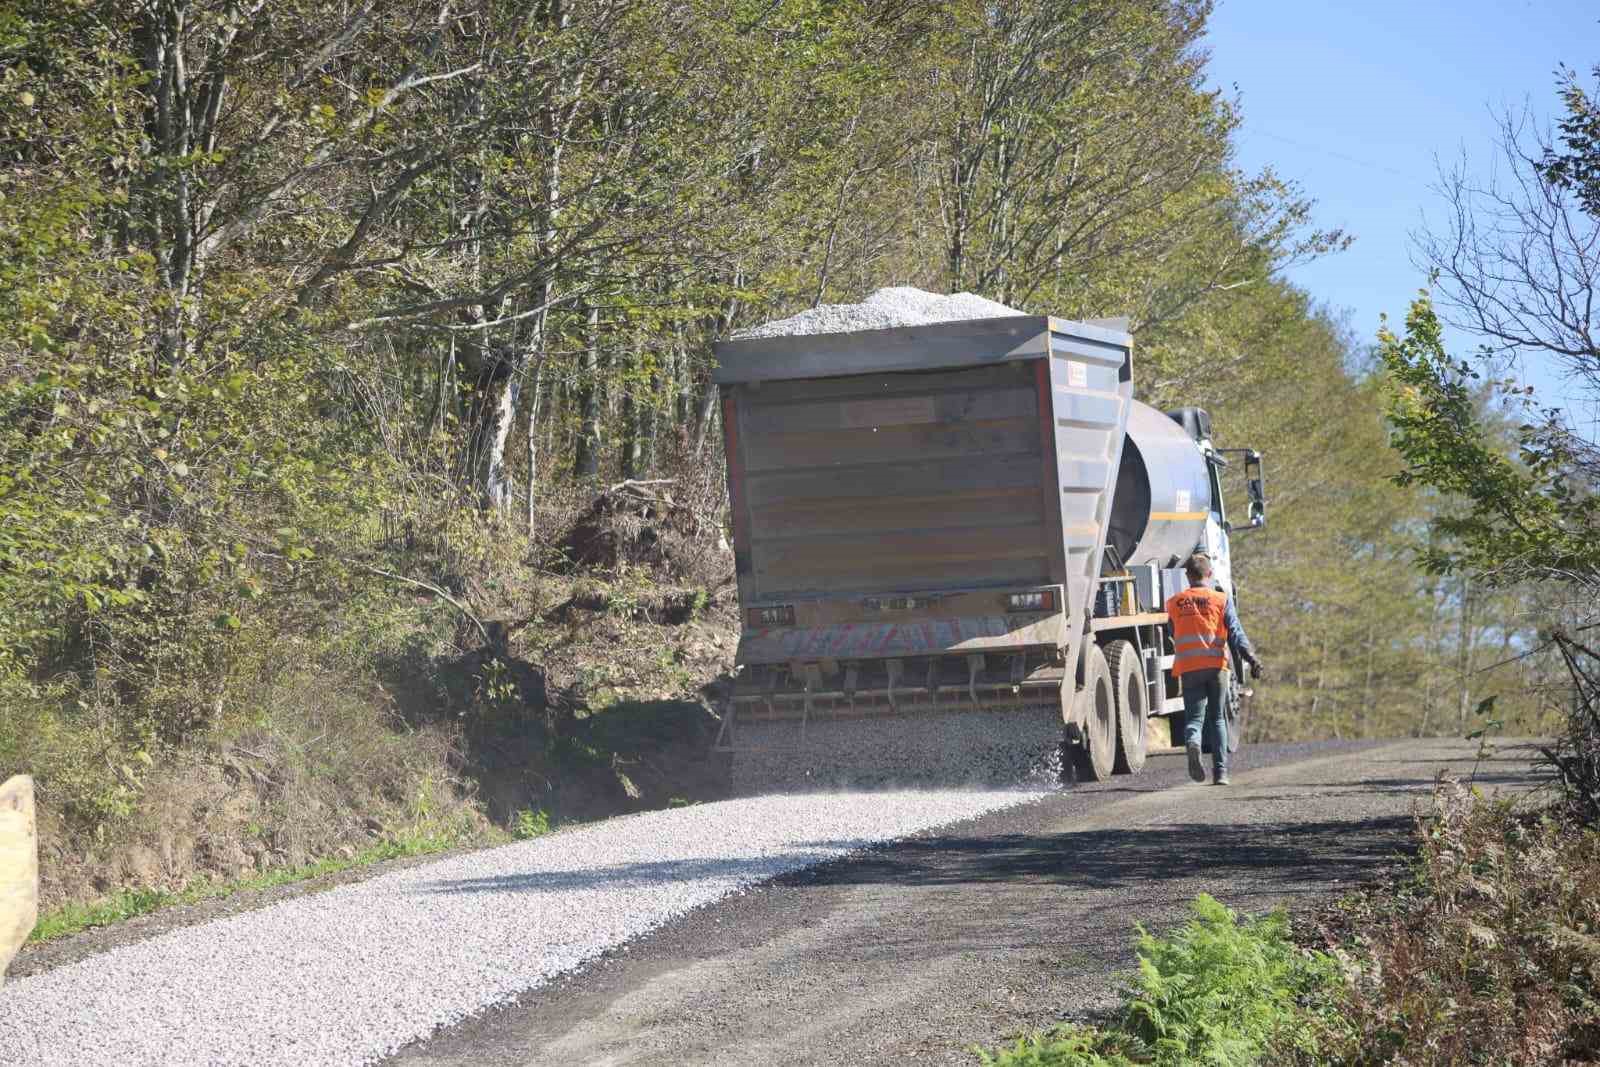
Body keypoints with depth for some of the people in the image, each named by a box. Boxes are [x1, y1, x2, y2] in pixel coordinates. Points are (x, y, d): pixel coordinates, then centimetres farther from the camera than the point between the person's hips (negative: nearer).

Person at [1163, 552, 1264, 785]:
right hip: (1216, 665, 0)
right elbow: (1235, 632, -7)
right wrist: (1251, 658, -15)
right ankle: (1220, 770, 7)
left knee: (1194, 716, 1)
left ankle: (1192, 742, -33)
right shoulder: (1221, 599, 5)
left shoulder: (1174, 603, 12)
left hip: (1188, 668, 1)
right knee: (1217, 719, 12)